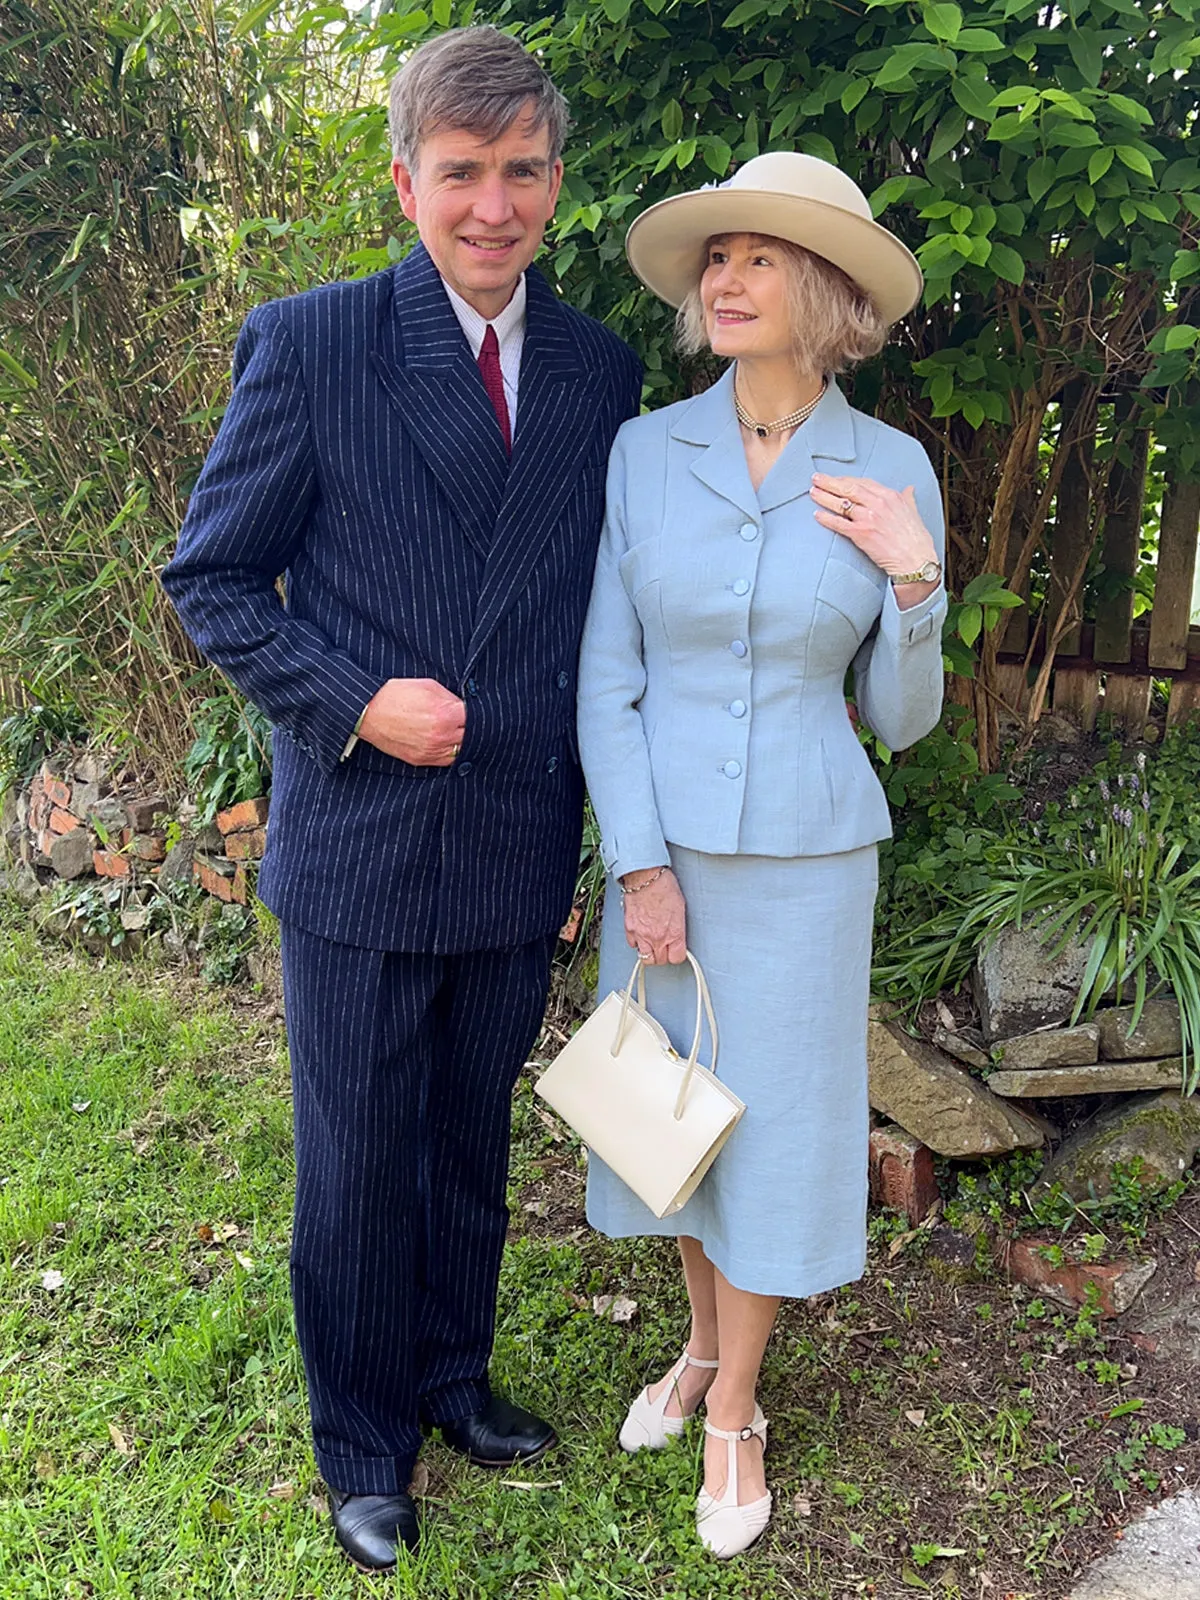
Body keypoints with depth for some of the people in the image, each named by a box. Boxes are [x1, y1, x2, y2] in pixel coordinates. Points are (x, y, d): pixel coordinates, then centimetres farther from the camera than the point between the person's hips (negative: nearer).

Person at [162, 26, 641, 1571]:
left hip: (521, 853, 3)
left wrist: (592, 804, 6)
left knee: (471, 1147, 20)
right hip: (359, 848, -3)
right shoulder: (308, 344, -7)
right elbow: (210, 577, -4)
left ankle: (453, 1376, 43)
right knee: (356, 1166, 11)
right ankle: (361, 1444, 33)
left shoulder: (599, 371, 4)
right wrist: (355, 703, -17)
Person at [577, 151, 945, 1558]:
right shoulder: (645, 451, -4)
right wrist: (639, 867, -9)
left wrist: (914, 579, -19)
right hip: (661, 847, 2)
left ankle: (734, 1412, 30)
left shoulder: (893, 474, -6)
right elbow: (606, 679, -4)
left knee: (771, 1124, 8)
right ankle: (704, 1342, 42)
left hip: (807, 858, -1)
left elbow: (901, 718, -2)